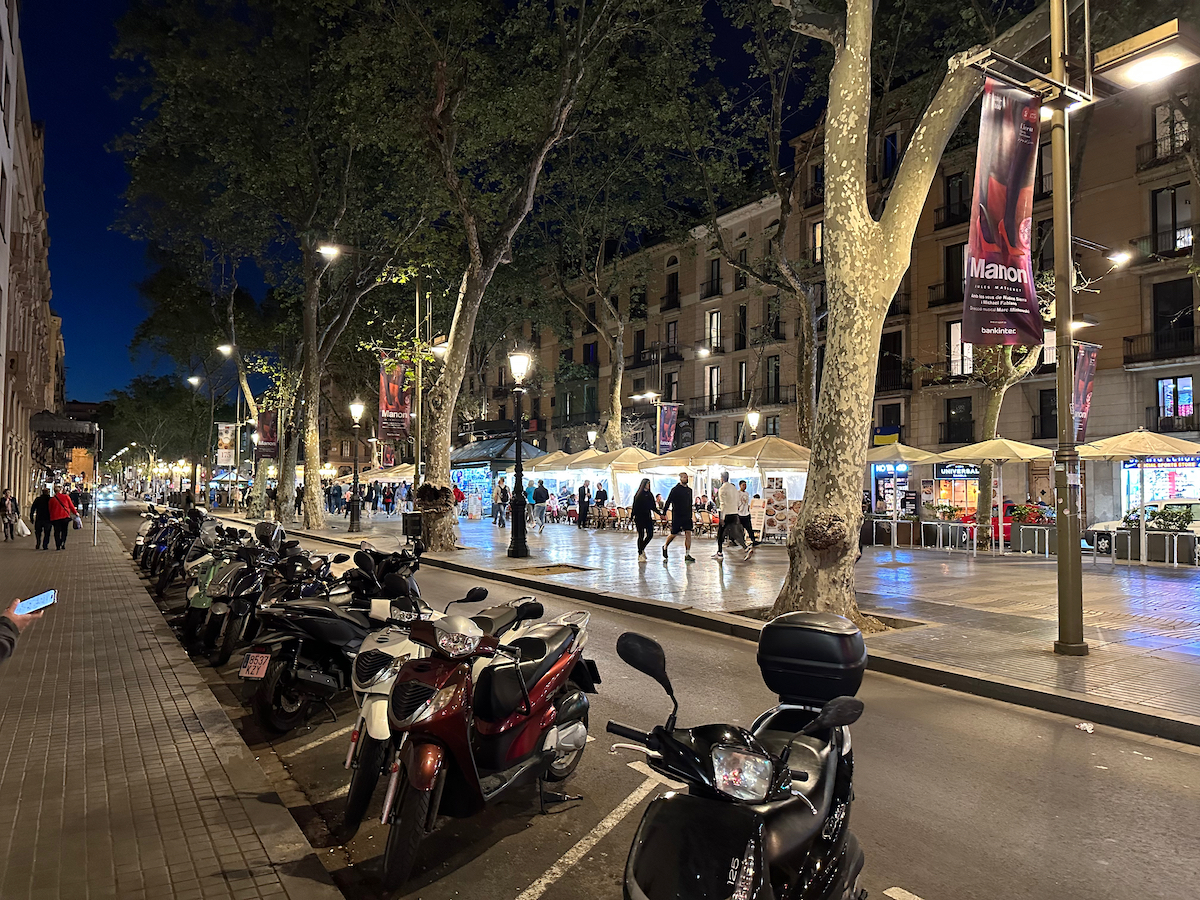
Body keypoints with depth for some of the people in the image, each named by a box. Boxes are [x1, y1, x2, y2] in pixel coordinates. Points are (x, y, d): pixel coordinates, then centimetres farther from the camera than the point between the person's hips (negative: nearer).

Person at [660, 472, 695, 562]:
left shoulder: (689, 490, 11)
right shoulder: (675, 490, -6)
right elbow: (668, 502, -6)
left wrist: (690, 515, 19)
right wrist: (664, 513, -10)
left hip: (687, 516, 5)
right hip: (677, 516, -5)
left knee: (688, 533, -7)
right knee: (673, 534, 4)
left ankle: (687, 555, -5)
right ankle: (665, 547, 32)